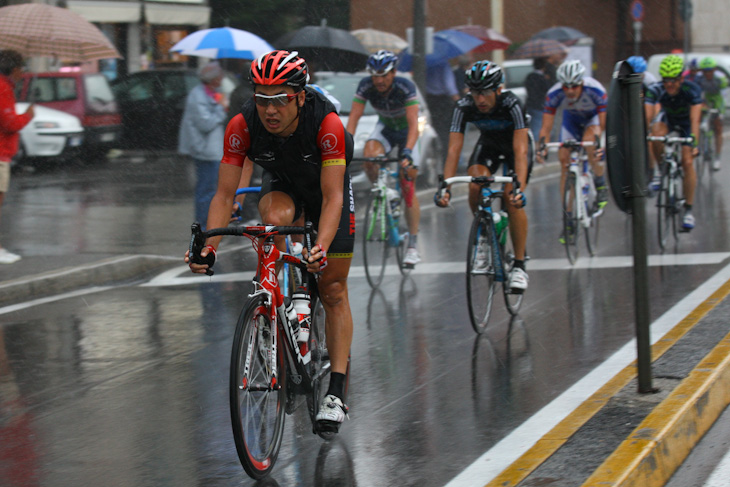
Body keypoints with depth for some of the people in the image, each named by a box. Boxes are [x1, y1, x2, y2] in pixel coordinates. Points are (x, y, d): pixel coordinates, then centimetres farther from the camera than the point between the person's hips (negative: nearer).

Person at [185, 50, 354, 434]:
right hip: (281, 183, 2)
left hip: (327, 185, -1)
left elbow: (332, 197, -40)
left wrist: (321, 247, -56)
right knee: (276, 218, -36)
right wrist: (208, 246, -43)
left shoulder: (327, 124, -38)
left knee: (333, 290, -4)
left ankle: (336, 393, -1)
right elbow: (225, 194, -28)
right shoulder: (243, 125, -31)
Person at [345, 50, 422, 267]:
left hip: (406, 132, -3)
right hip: (385, 128, 3)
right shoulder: (365, 86, -23)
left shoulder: (405, 87, -32)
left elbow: (413, 124, -38)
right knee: (369, 156, -32)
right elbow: (353, 119, -26)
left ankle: (413, 246, -3)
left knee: (408, 188, -9)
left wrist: (407, 151, -53)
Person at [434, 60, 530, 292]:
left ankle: (520, 265, -11)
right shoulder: (464, 107, -28)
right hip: (489, 144, 3)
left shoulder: (511, 104, -36)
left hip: (515, 144, -3)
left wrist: (519, 187, -55)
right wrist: (445, 187, -42)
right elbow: (454, 150, -30)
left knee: (512, 199, -22)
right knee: (475, 187, -25)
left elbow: (520, 151, -42)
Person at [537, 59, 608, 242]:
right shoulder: (554, 94, -31)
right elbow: (546, 127, -29)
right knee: (565, 162, -8)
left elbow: (603, 125, -33)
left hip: (594, 117, -3)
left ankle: (601, 184, -7)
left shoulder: (596, 90, -36)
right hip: (571, 120, 3)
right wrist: (542, 147, -45)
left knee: (589, 144, -33)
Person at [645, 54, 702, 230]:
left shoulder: (692, 90, -33)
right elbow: (647, 116, -38)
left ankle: (688, 210, -7)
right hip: (667, 118, 2)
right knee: (657, 133, -34)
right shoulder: (656, 90, -30)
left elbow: (695, 119, -41)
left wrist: (693, 142, -54)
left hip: (685, 123, -1)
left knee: (687, 162, -15)